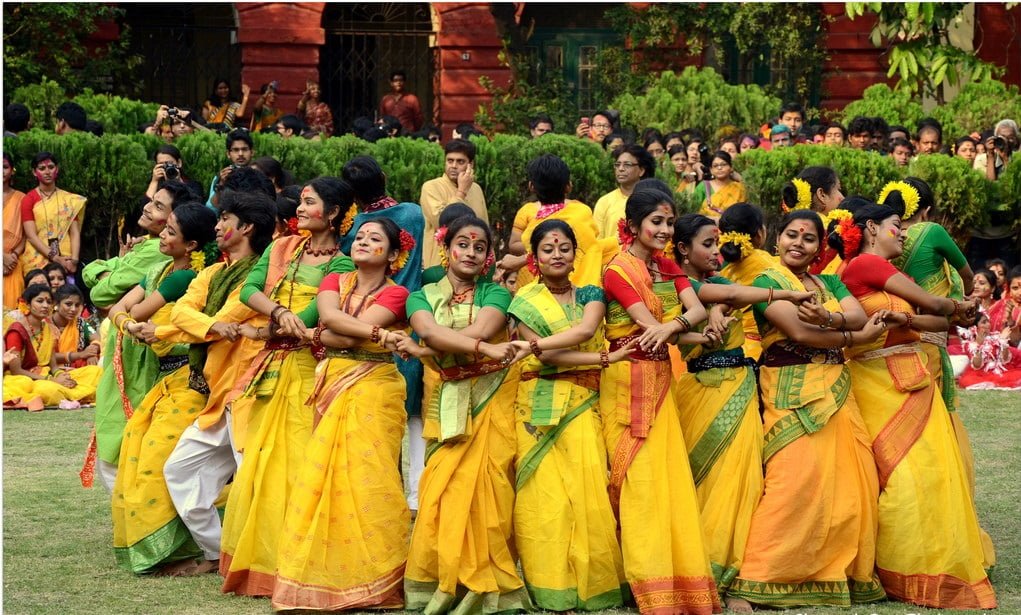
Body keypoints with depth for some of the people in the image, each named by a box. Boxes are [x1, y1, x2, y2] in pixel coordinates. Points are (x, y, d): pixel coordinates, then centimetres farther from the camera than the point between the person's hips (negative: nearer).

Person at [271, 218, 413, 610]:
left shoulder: (395, 294, -2)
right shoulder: (334, 281, 12)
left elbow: (338, 333, -12)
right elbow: (330, 317, -11)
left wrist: (317, 336, 1)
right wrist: (376, 334, -17)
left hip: (373, 389, -5)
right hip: (330, 387, 5)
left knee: (365, 478, -11)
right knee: (321, 477, -1)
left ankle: (375, 580, -7)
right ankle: (325, 576, 4)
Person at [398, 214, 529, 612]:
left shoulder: (495, 294, 7)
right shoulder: (422, 297, 10)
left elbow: (481, 329, -12)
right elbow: (429, 331, -11)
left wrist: (421, 349, -11)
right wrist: (484, 348, -23)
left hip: (491, 399, -1)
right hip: (446, 403, 2)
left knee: (484, 485, -11)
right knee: (442, 487, -8)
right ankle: (440, 583, -4)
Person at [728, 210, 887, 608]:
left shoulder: (830, 284, 19)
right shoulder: (767, 282, 0)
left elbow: (860, 317, 0)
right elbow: (798, 332, -13)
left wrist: (828, 318, -21)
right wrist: (855, 337, -4)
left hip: (838, 393, 7)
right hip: (793, 395, -6)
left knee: (852, 481, 1)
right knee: (798, 479, -17)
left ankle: (843, 572, 13)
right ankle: (762, 577, -13)